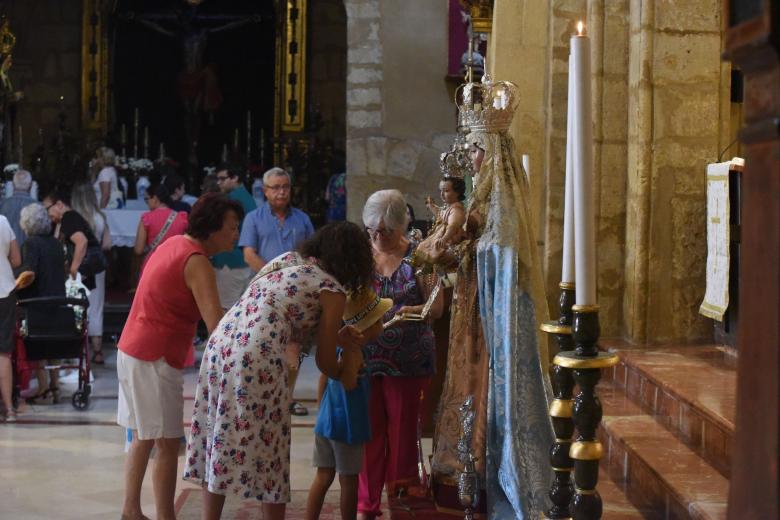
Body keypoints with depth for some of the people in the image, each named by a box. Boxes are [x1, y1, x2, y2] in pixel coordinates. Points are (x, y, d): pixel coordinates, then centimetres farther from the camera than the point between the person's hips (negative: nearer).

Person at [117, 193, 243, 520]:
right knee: (168, 443, -5)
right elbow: (215, 324, -26)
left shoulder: (175, 244, 11)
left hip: (133, 350, 10)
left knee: (143, 438, 18)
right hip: (155, 358, -10)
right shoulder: (197, 262, -17)